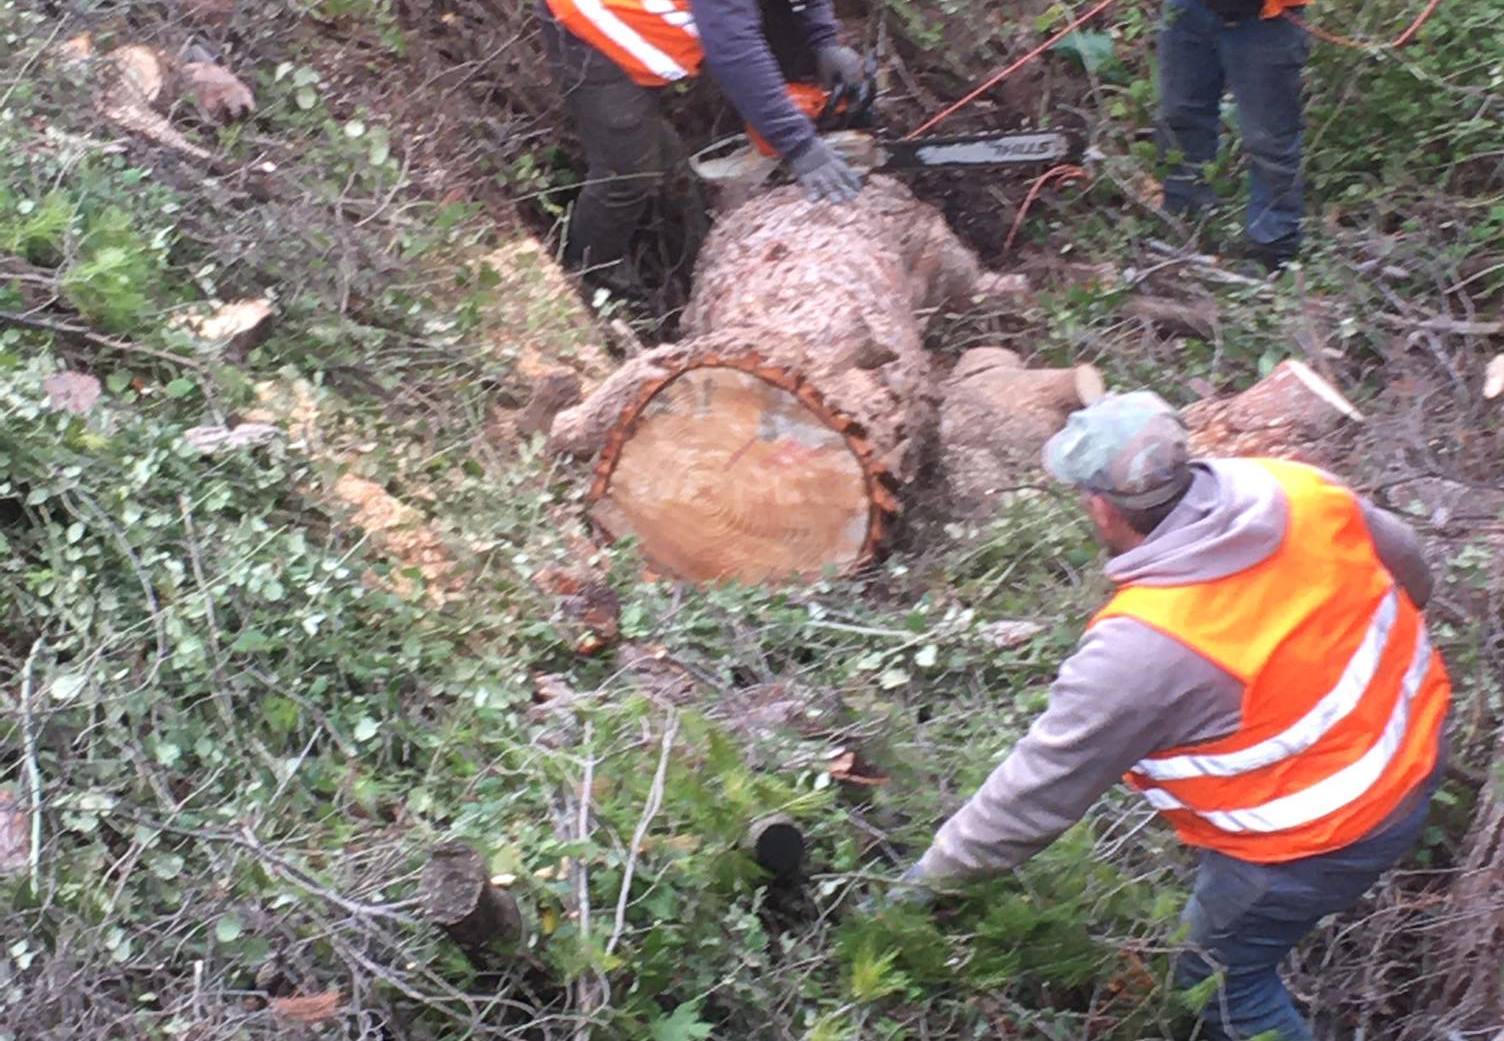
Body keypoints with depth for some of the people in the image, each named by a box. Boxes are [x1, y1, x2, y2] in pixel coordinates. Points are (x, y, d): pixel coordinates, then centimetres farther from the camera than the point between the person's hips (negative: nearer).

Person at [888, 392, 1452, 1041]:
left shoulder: (1139, 647, -32)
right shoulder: (1296, 490, -15)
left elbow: (1038, 790, -22)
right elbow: (1405, 562, 5)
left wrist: (936, 874, -6)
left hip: (1317, 835, -6)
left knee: (1220, 977, 18)